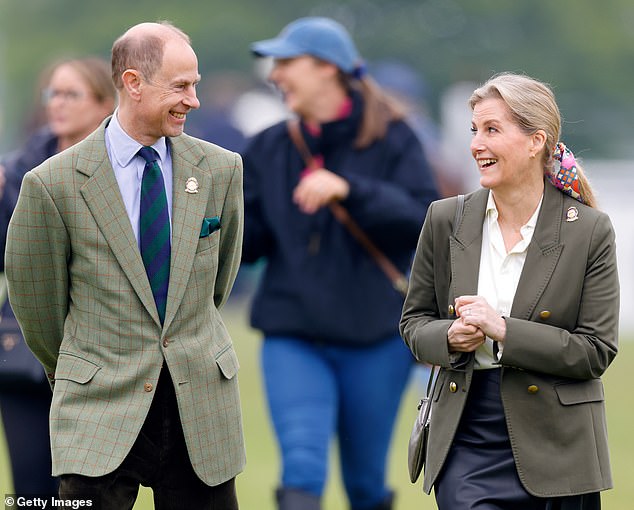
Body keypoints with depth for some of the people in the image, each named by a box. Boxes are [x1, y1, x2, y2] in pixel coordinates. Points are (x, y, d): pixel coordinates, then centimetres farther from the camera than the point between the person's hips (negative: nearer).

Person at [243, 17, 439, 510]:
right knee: (302, 468, -16)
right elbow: (248, 241, 6)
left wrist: (349, 190, -25)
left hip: (376, 339, -2)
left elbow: (423, 220, -14)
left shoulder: (392, 138, -2)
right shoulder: (268, 149, 8)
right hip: (293, 339, 2)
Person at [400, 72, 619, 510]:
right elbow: (414, 321, 12)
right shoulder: (446, 220, 3)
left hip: (556, 452, -1)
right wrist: (449, 338, -11)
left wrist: (504, 330, -17)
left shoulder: (590, 231, -5)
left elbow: (597, 351, -6)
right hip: (467, 447, 1)